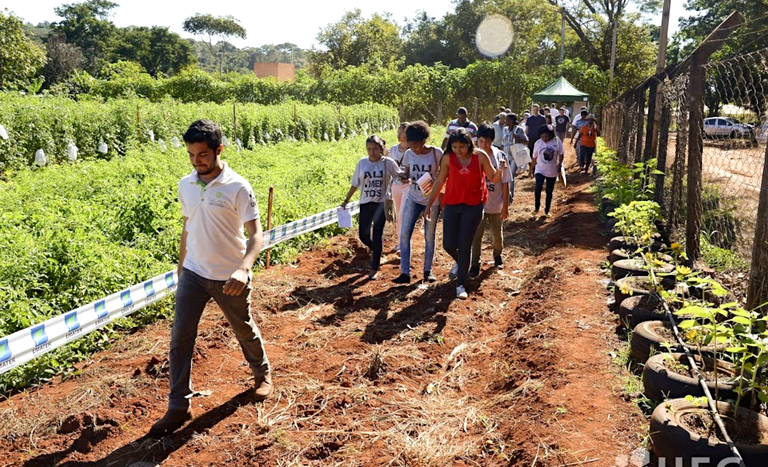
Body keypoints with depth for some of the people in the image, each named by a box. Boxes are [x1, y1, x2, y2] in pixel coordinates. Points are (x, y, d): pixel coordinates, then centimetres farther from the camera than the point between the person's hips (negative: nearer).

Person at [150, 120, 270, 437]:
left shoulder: (238, 188, -16)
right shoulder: (185, 185, 0)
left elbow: (255, 234, -21)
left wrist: (244, 268, -37)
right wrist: (181, 264, 19)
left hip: (229, 277, -4)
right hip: (193, 274, 4)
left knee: (244, 330, 15)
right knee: (180, 338, -1)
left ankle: (262, 373, 43)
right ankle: (179, 406, 11)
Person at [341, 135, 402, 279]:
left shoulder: (388, 163, -5)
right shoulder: (362, 163, 2)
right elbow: (355, 184, 9)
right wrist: (346, 200, 11)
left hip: (382, 203, -2)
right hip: (366, 203, 3)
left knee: (377, 235, -1)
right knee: (363, 235, 1)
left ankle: (374, 269, 12)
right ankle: (374, 249, 37)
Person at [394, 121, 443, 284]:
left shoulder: (437, 153, -11)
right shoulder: (409, 154, -2)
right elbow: (407, 174, 7)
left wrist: (436, 183, -20)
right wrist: (404, 179, -16)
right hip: (413, 199, 3)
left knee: (429, 236, 6)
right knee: (404, 234, -5)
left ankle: (428, 271, 20)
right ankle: (405, 272, 0)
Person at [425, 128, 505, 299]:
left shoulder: (480, 156, -7)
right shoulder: (448, 159, -4)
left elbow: (494, 179, 1)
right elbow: (439, 182, 3)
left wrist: (500, 170, -22)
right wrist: (429, 205, 3)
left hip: (473, 206, -2)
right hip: (452, 205, 2)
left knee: (464, 246, -1)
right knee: (448, 244, 3)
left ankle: (461, 285, 12)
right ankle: (459, 262, 40)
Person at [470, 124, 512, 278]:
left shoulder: (500, 157, -12)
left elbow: (505, 183, -7)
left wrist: (505, 205, -6)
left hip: (496, 205, 1)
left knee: (497, 235, 19)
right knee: (476, 236, -1)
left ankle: (497, 255, 46)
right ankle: (475, 265, 13)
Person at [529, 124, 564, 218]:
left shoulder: (557, 142, -7)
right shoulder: (538, 143, -3)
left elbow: (561, 154, 1)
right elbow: (534, 158, 4)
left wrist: (559, 164, -15)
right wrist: (531, 170, 6)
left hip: (552, 172, 1)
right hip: (540, 170, -1)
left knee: (549, 192, 10)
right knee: (538, 188, -19)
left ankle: (547, 211, 25)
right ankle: (536, 208, 0)